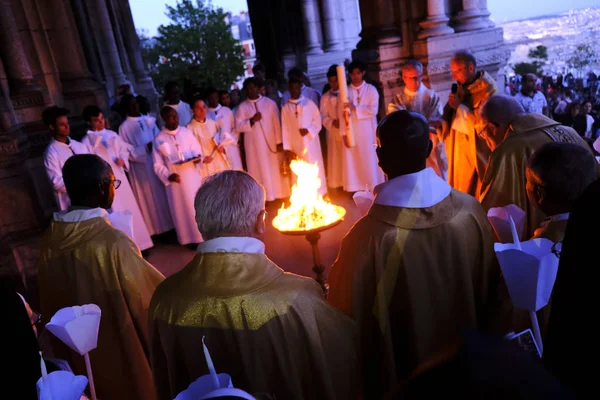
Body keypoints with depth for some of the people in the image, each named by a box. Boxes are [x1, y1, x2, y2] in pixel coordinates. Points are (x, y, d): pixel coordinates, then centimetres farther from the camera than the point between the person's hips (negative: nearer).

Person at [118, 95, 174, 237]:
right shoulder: (124, 127, -5)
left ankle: (168, 225, 22)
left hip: (157, 163, 4)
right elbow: (127, 152, -9)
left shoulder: (149, 121, 7)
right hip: (141, 169, -4)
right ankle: (155, 229, 15)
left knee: (163, 195, 10)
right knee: (149, 199, 5)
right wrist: (146, 148, -20)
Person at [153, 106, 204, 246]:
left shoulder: (186, 132, -1)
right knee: (183, 208, 7)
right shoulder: (159, 140, -6)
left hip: (192, 175, 2)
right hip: (176, 179, -2)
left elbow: (197, 149, 8)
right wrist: (168, 175, -18)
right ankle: (191, 237, 19)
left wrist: (198, 157, -14)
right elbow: (158, 165, -3)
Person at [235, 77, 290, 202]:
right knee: (260, 171, 5)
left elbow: (277, 123, -1)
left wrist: (279, 141, -5)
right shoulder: (242, 107, 1)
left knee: (275, 169, 8)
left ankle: (279, 194, 21)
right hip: (254, 146, 0)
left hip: (271, 143, 0)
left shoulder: (269, 103, 0)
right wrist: (251, 121, -17)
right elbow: (238, 126, -4)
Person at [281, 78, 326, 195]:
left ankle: (318, 194, 15)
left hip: (311, 143, 0)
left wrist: (309, 130, -14)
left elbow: (318, 120, 4)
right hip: (296, 145, 1)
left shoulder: (309, 103, 2)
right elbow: (285, 129, 2)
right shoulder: (285, 108, 3)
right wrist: (288, 148, -3)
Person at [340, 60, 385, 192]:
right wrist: (344, 133, -7)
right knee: (353, 162, 2)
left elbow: (373, 110, -10)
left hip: (368, 132, -1)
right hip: (351, 132, 1)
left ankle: (374, 189, 10)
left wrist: (354, 108, -18)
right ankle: (356, 189, 9)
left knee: (370, 161, 2)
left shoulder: (371, 89, 1)